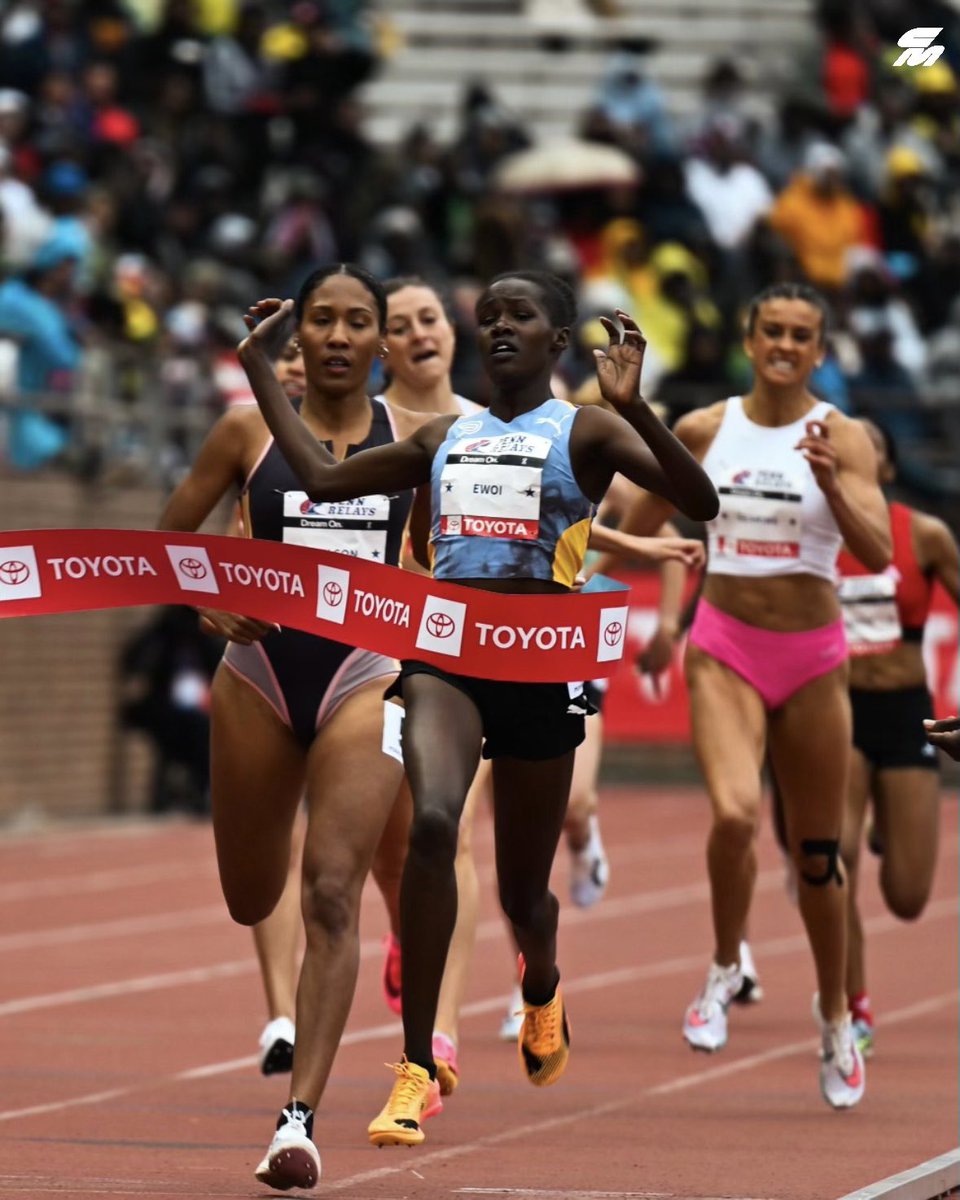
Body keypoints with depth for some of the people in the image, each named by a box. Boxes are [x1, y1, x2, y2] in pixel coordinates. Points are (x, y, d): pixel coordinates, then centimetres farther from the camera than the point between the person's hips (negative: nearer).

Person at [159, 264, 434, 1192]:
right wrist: (206, 602, -12)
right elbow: (167, 538, 6)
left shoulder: (414, 438, 1)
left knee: (331, 895, -15)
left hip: (364, 678, -1)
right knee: (251, 900, 13)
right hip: (260, 671, 1)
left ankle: (299, 1118, -15)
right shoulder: (249, 431, 0)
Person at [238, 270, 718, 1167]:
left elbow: (698, 502, -12)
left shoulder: (584, 432, 2)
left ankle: (541, 990, 49)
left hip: (542, 665, -2)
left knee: (522, 892, 9)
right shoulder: (443, 437, 15)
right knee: (430, 823, -26)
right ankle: (416, 1072, -25)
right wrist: (259, 369, 20)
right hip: (443, 653, 2)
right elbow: (322, 477, 20)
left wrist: (635, 408, -26)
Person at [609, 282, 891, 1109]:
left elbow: (878, 553, -17)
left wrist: (831, 483, -28)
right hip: (725, 646, 0)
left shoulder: (842, 438, -3)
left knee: (817, 854, 9)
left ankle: (835, 1016, 29)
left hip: (812, 655, 0)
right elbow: (639, 528, 18)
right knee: (735, 813, -24)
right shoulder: (704, 430, 3)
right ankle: (725, 969, 1)